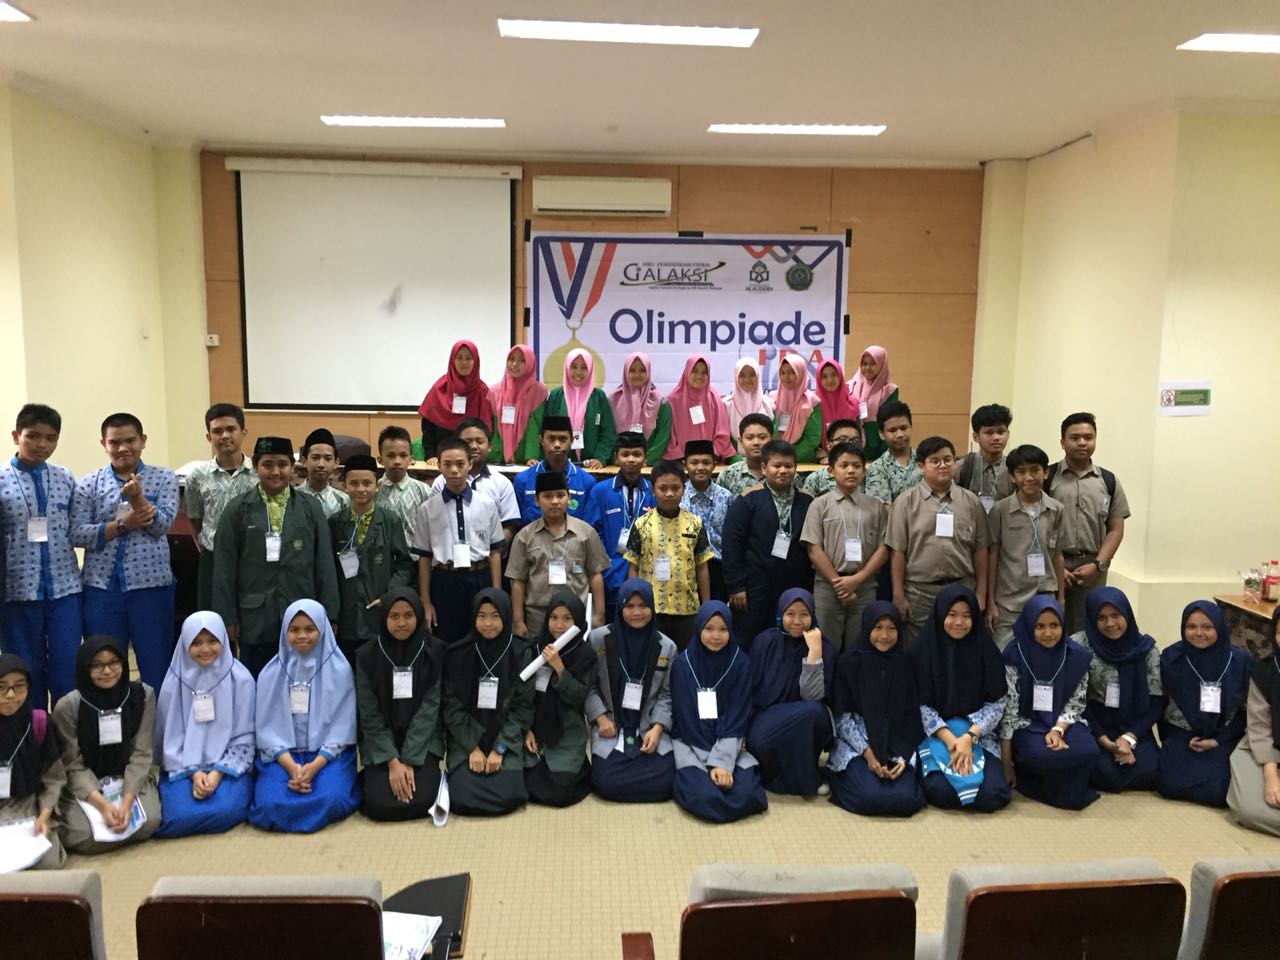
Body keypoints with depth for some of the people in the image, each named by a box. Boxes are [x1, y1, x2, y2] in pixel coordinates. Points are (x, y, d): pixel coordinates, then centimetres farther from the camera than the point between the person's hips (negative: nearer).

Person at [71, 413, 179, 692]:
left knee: (156, 668, 6)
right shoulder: (88, 483, 6)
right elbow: (77, 534, -3)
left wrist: (137, 498, -22)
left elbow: (162, 525, -8)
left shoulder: (164, 478, 4)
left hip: (151, 584, -1)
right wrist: (122, 524, -13)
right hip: (101, 587, 1)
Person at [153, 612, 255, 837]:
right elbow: (172, 737, 2)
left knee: (226, 812, -29)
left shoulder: (240, 679, -4)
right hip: (184, 768, 1)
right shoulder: (174, 681, -1)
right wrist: (194, 773, -12)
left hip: (228, 767, -1)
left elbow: (243, 738, -2)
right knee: (180, 817, -25)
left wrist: (217, 774, -14)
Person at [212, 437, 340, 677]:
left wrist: (328, 615, 1)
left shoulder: (312, 508, 5)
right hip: (255, 620, 0)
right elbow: (224, 569, 2)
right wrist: (227, 617, -2)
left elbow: (325, 565, 4)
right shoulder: (237, 510, 3)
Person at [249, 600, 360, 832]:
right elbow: (268, 726, 1)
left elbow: (342, 725, -4)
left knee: (329, 800, -30)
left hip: (328, 754, -2)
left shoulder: (339, 669, -1)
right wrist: (291, 766, -15)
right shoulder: (272, 672, 5)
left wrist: (315, 766, -17)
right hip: (282, 755, 2)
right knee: (270, 805, -25)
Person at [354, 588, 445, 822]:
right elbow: (369, 715, -5)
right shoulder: (367, 656, -5)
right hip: (380, 744, 1)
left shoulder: (435, 651, -6)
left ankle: (429, 776, 12)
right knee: (380, 804, -19)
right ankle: (370, 779, 14)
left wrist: (409, 761, -15)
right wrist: (392, 762, -14)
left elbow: (429, 709, -9)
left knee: (420, 801, -21)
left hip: (422, 742, 0)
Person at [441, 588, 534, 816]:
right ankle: (458, 774, 13)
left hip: (506, 740, 0)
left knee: (507, 796, -21)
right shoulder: (458, 653, -3)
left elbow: (523, 707, -4)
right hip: (465, 739, 0)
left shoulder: (522, 653, -4)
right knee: (463, 798, -21)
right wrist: (473, 748, -13)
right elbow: (452, 706, -3)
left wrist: (499, 749, -13)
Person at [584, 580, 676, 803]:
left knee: (663, 782, -19)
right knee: (608, 783, -23)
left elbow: (666, 694, 4)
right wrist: (600, 717, -10)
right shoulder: (598, 639, -1)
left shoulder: (667, 647, 4)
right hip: (610, 725, -2)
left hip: (650, 726, 2)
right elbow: (587, 685, 2)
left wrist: (657, 727, -11)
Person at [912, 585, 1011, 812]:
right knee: (941, 793, -28)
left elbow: (996, 705, -2)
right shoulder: (924, 652, -3)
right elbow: (920, 705, -4)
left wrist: (968, 737, -15)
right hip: (935, 737, -2)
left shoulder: (986, 651, 1)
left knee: (992, 796, -22)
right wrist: (949, 739, -16)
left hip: (978, 736, 2)